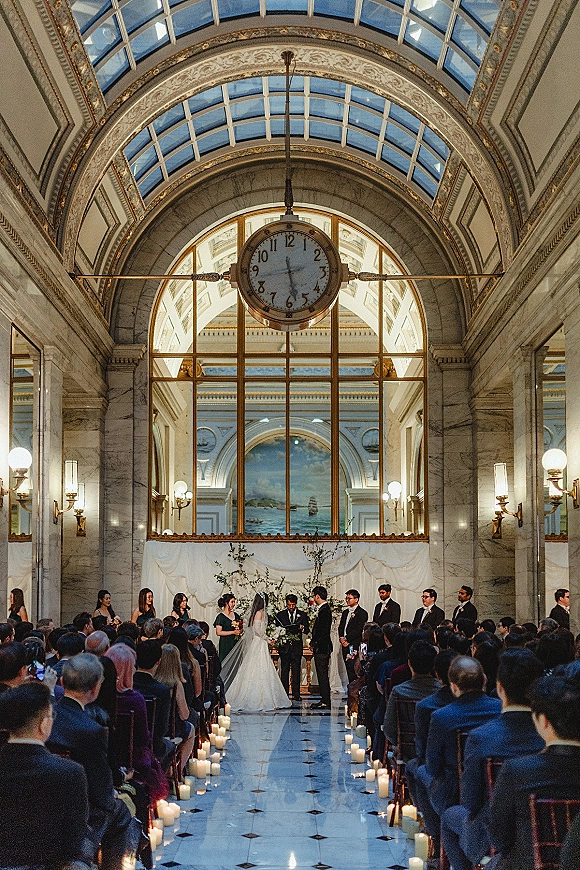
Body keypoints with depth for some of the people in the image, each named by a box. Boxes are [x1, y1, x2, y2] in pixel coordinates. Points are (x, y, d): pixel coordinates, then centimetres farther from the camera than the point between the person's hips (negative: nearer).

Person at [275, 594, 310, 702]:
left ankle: (296, 694, -3)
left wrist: (302, 628, -16)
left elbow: (307, 630, 6)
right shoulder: (280, 615, 10)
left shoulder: (302, 615, 10)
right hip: (284, 645, 1)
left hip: (297, 645, -1)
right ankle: (284, 694, 5)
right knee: (284, 670, 1)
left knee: (296, 670, -4)